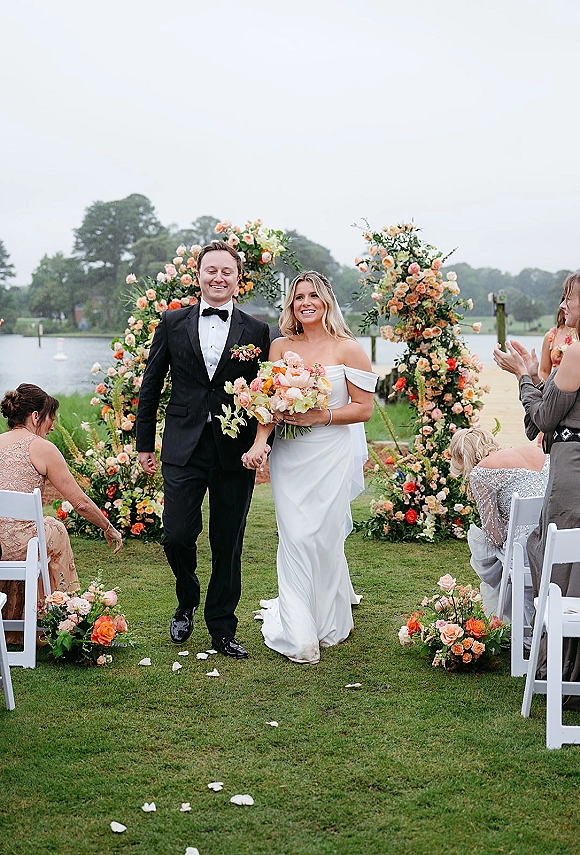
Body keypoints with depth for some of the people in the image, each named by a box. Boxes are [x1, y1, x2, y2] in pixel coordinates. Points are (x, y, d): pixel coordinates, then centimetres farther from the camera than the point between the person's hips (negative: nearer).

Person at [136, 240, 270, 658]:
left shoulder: (256, 331, 3)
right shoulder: (173, 323, 5)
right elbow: (151, 386, 9)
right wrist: (145, 443, 7)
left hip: (235, 451, 0)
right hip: (183, 448, 0)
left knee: (228, 545, 7)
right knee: (177, 536, -4)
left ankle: (222, 628, 22)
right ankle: (187, 602, 26)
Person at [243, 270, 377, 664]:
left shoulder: (348, 349, -1)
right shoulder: (280, 347, 7)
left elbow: (363, 409, -2)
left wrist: (320, 416, -15)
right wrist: (260, 441, -15)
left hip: (330, 454, -2)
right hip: (288, 455, 2)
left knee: (325, 537, 2)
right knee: (295, 539, 0)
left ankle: (328, 622, 23)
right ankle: (298, 634, 8)